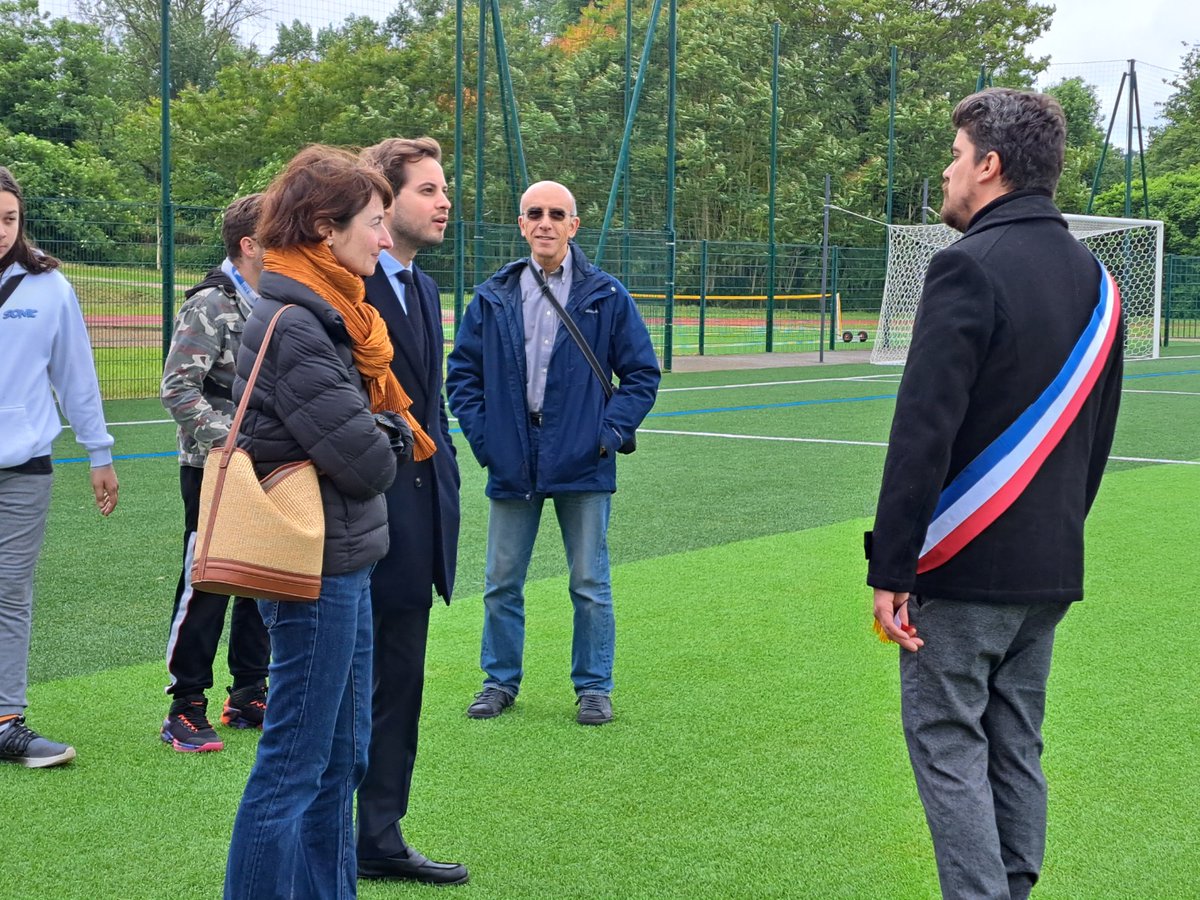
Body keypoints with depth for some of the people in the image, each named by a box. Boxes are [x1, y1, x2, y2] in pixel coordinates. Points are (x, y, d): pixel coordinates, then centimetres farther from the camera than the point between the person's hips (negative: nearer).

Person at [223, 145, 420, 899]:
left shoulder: (331, 314, 11)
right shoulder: (291, 326, -19)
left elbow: (382, 424, 15)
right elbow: (365, 462, -19)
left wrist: (384, 435, -5)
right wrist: (391, 439, 0)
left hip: (345, 563, 10)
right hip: (320, 566, -10)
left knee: (341, 759, 17)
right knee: (295, 767, -3)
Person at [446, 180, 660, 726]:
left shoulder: (606, 296, 0)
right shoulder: (493, 298, 5)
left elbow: (642, 373, 4)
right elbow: (462, 372, 11)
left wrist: (611, 431, -6)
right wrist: (481, 435, 0)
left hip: (582, 464, -2)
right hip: (511, 464, 2)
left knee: (590, 585, 4)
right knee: (501, 583, 9)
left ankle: (593, 687, 15)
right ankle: (500, 681, 23)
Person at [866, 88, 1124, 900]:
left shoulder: (970, 268, -14)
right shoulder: (1095, 279, 11)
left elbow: (923, 431, -19)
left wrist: (890, 568, -16)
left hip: (966, 562, -8)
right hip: (1051, 571, 8)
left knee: (947, 745, -1)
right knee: (1016, 749, 15)